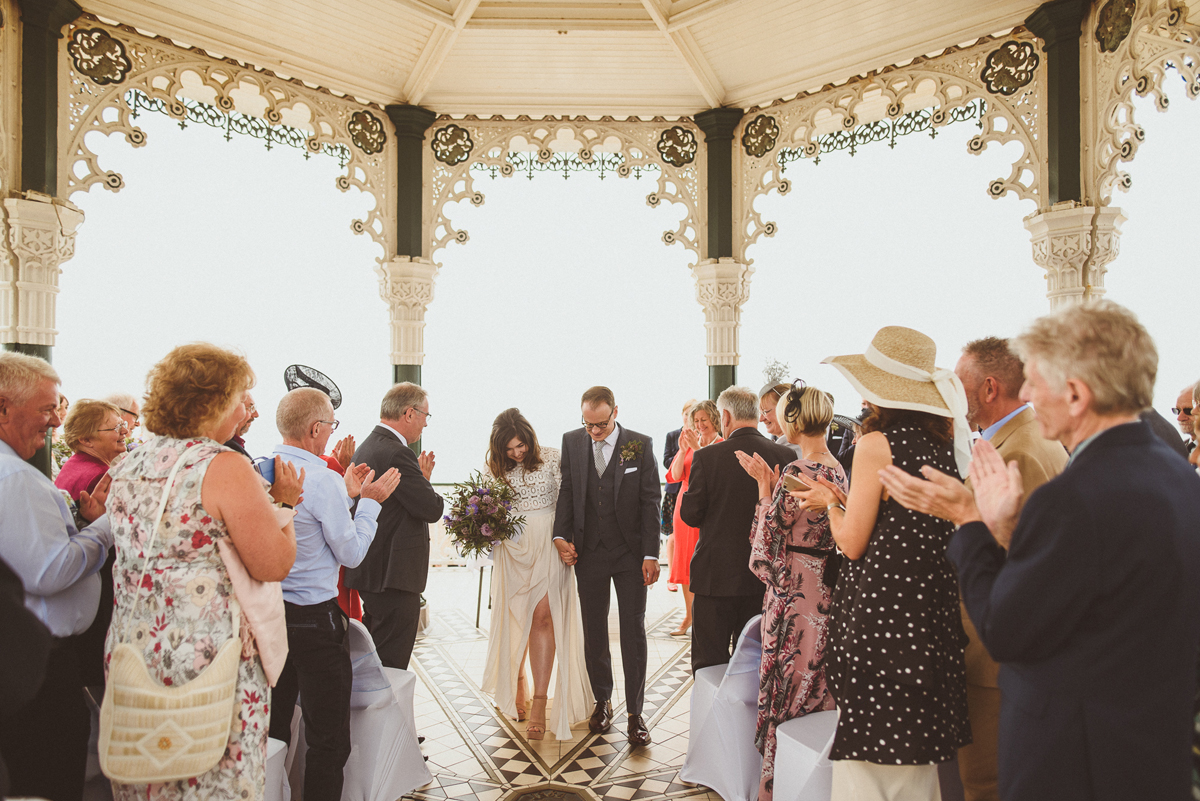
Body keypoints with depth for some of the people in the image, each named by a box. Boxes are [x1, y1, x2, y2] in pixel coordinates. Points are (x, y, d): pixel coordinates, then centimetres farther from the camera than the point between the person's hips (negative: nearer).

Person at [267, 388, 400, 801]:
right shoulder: (324, 480, -20)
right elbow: (351, 553, -11)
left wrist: (346, 494, 17)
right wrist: (370, 501, -1)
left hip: (267, 610, 8)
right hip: (314, 620, -8)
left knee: (272, 729, 22)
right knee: (329, 740, 7)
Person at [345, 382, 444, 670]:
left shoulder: (365, 448, 13)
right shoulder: (396, 454, -20)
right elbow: (433, 509, -18)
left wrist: (422, 479, 7)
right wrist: (425, 479, -1)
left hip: (370, 571, 11)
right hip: (394, 576, -11)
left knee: (373, 663, 21)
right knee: (391, 667, -1)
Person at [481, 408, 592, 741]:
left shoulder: (553, 458, -5)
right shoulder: (495, 467, 3)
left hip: (549, 545, -3)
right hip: (513, 547, 3)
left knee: (543, 617, -7)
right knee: (514, 616, 12)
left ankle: (539, 702, -2)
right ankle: (516, 682, 34)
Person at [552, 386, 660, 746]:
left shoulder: (641, 445, -6)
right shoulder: (571, 442, 1)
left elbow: (650, 501, -6)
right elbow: (566, 492, 6)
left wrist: (651, 554, -10)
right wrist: (561, 536, -8)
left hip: (631, 554, -2)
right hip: (588, 552, 2)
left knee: (633, 632, 3)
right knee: (594, 632, 12)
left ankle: (635, 712, 16)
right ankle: (602, 701, 31)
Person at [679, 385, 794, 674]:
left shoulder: (706, 457, -15)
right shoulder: (786, 456, -6)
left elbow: (690, 515, -9)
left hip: (716, 575, -3)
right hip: (765, 576, 4)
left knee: (710, 662, 9)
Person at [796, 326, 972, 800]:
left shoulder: (877, 441, -15)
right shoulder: (944, 440, 6)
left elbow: (853, 542, -12)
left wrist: (830, 502, 6)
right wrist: (847, 499, 17)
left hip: (880, 609, -8)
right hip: (933, 608, 8)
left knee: (871, 758, 5)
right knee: (916, 759, 19)